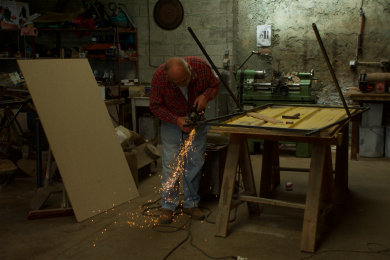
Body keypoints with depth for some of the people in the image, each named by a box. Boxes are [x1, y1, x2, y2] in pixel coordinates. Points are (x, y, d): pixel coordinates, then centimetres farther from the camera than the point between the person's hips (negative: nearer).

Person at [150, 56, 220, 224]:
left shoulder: (201, 66, -25)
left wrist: (205, 95, -26)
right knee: (170, 163, -6)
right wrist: (177, 120, -24)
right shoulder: (159, 76, -28)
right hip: (171, 121, -1)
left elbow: (215, 85, -4)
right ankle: (168, 206, 6)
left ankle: (191, 203, 16)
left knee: (195, 162, 2)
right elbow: (155, 106, -14)